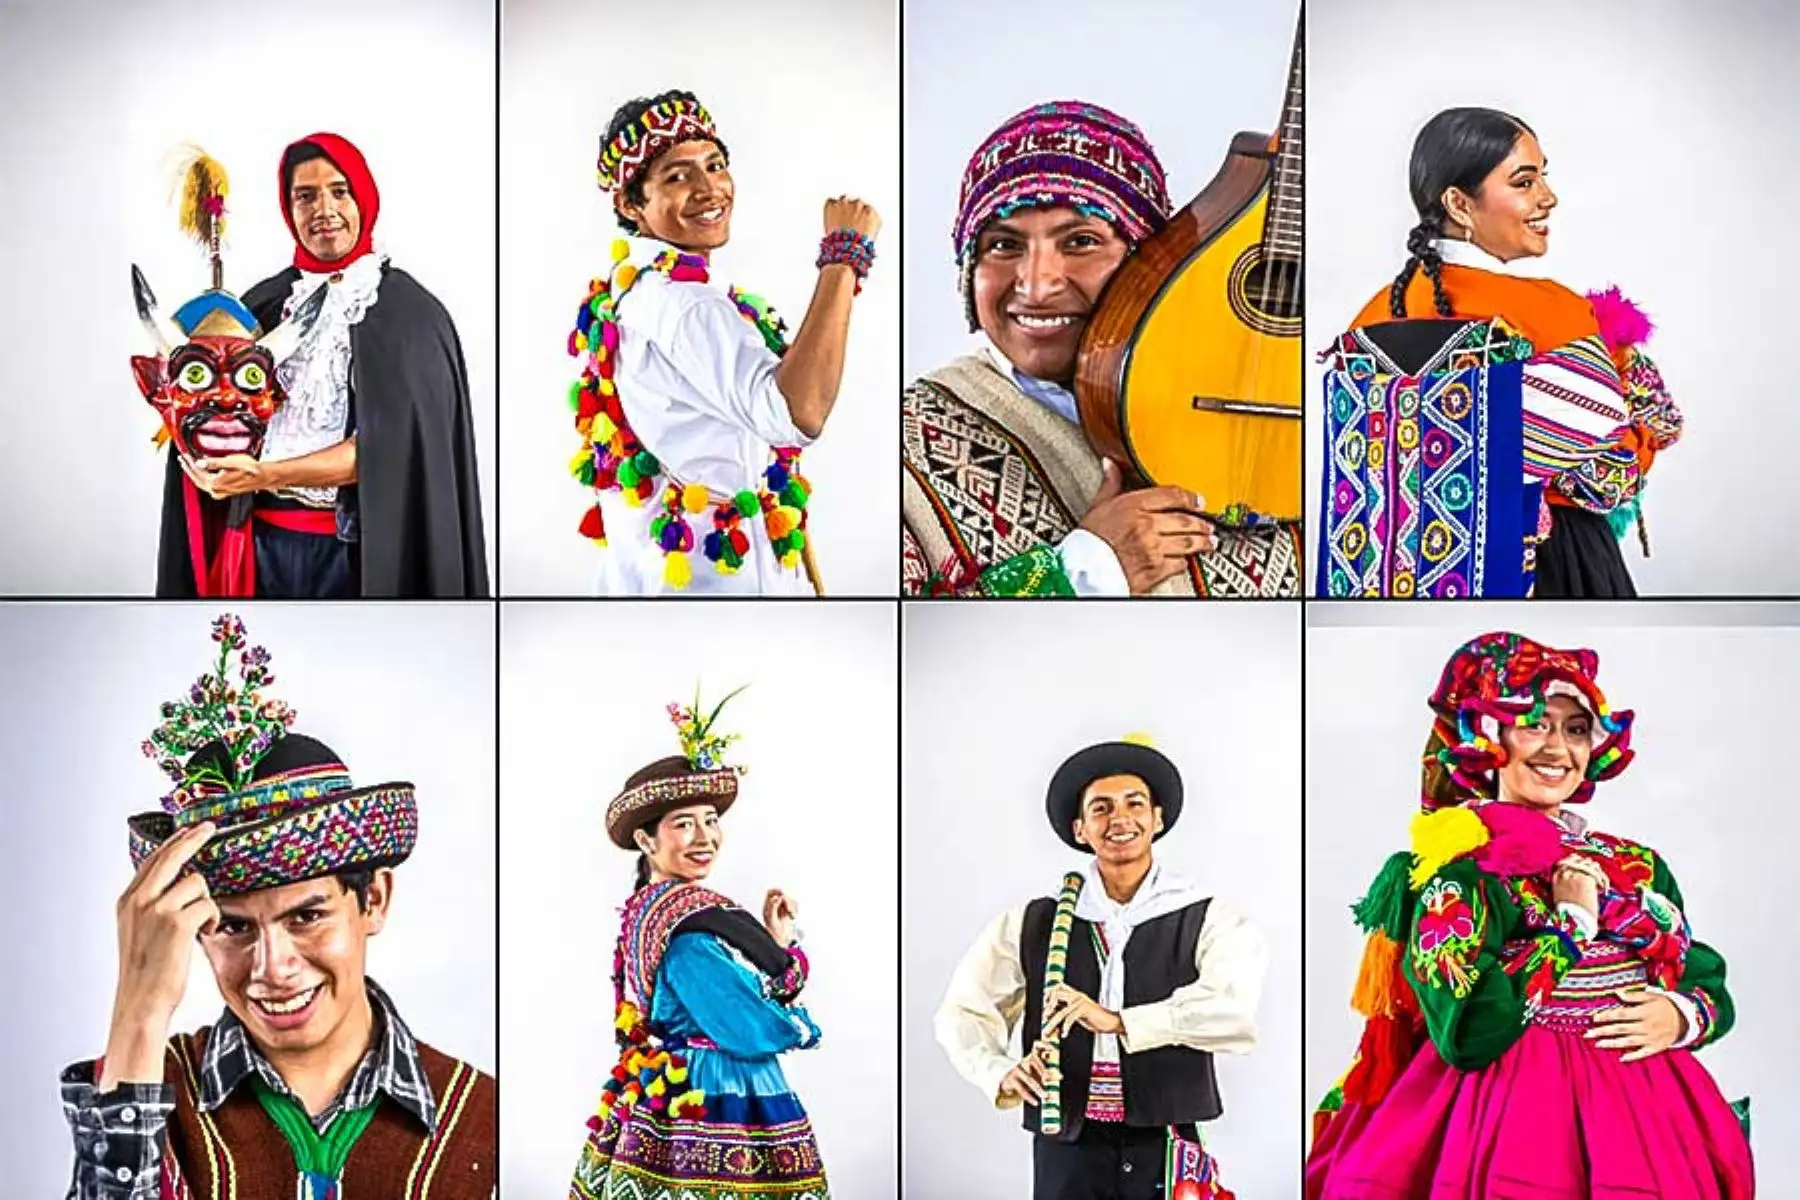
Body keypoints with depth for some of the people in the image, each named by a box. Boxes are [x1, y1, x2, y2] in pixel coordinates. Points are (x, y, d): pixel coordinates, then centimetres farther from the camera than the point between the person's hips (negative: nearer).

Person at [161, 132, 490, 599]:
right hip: (264, 539, 4)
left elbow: (389, 449, -15)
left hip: (357, 549, -4)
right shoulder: (263, 303, 8)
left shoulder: (408, 313, -6)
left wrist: (265, 475, -21)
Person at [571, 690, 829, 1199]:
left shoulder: (646, 909, 11)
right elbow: (753, 1032, -21)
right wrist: (799, 1025, -2)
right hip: (714, 1118, -10)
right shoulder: (688, 923, -19)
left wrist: (773, 943, 6)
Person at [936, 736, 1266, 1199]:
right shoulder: (1030, 926, 8)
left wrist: (1116, 1020, -22)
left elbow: (1234, 1010, -15)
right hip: (1066, 1148, 1)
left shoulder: (1209, 923, 2)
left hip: (1164, 1151, -1)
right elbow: (964, 1013, 8)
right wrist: (1002, 1074, -12)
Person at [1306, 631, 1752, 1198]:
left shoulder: (1637, 866, 11)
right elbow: (1466, 1030, -19)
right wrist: (1571, 922, -13)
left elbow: (1713, 986, 17)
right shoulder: (1456, 864, -7)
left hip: (1645, 1110, 5)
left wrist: (1683, 1016, -6)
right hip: (1510, 1114, -5)